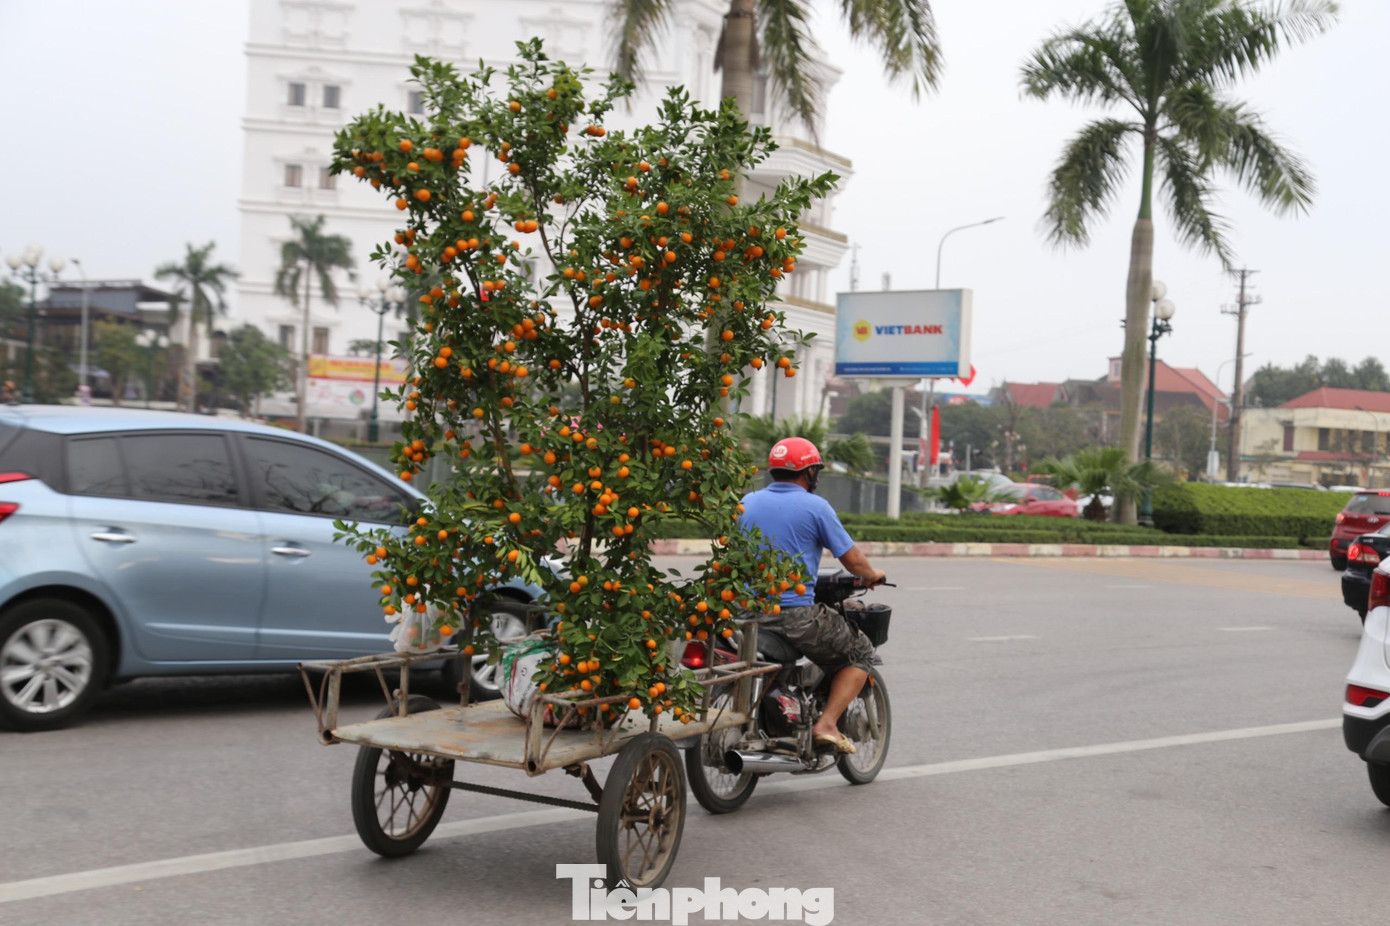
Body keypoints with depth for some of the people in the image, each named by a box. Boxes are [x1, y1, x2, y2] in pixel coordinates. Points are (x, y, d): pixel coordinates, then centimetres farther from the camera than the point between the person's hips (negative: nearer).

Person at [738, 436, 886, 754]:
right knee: (861, 653, 12)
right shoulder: (815, 506, -6)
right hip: (795, 613, -6)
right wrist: (872, 575, 18)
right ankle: (827, 724, -1)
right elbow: (853, 561, -4)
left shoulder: (748, 502, 10)